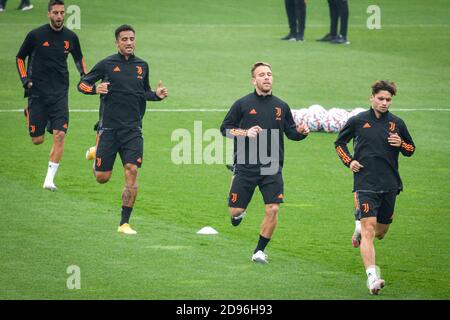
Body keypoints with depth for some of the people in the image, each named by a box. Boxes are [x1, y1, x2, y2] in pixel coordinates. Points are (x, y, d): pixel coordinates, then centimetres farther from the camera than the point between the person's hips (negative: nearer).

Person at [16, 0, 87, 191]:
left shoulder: (70, 37, 3)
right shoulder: (36, 35, -6)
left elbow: (78, 58, 22)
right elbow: (20, 57, 7)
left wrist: (84, 76, 7)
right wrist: (25, 79, -5)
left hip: (60, 93, 2)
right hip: (38, 92, -2)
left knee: (59, 135, -14)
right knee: (37, 140, 2)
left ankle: (49, 179, -8)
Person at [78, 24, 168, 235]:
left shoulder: (142, 66, 10)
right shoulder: (107, 64, -2)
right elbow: (82, 84, 4)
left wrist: (157, 95, 4)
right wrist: (95, 89, -17)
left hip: (133, 129, 2)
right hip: (109, 128, -2)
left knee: (132, 171, -11)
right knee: (102, 178, 1)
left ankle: (124, 223, -5)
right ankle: (96, 156, 40)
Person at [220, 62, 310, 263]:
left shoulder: (281, 107, 7)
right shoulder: (243, 104, -1)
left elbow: (290, 132, 16)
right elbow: (225, 128, 2)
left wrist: (300, 132, -6)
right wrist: (245, 132, -14)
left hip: (272, 169, 2)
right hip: (245, 168, -2)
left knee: (273, 209, -10)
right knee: (235, 210, 0)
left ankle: (260, 250, 7)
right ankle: (239, 214, 39)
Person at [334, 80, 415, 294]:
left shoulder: (397, 123, 7)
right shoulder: (358, 121, 1)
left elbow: (411, 149, 18)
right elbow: (339, 143, 16)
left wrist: (401, 144, -5)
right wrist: (349, 161, 0)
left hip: (389, 185, 4)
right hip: (365, 184, -4)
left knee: (381, 232, 14)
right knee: (369, 228, -17)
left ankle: (360, 229, 49)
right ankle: (372, 277, -25)